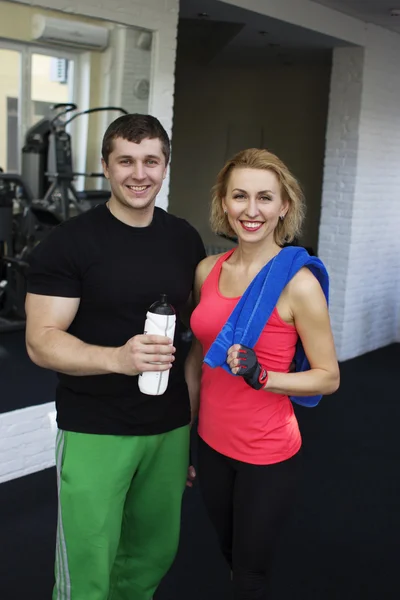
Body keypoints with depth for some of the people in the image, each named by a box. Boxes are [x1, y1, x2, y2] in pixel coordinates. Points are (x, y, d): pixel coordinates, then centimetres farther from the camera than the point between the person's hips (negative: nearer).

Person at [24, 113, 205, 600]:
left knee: (153, 558, 17)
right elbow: (41, 341, -13)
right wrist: (118, 357, -29)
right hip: (94, 432, -4)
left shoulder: (185, 240, 5)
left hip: (171, 430, 4)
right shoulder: (68, 242, -9)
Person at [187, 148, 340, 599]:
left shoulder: (297, 283, -18)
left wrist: (260, 377, -26)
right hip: (212, 444, 5)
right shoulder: (207, 270, -2)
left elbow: (329, 378, -12)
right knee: (229, 556, 25)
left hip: (267, 454, -5)